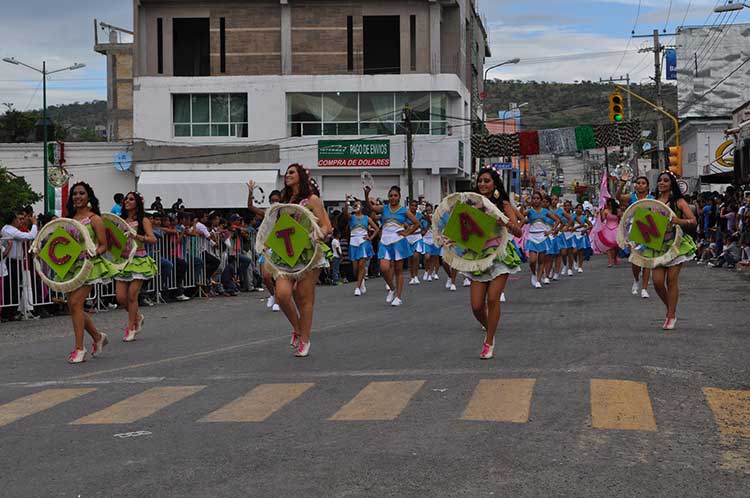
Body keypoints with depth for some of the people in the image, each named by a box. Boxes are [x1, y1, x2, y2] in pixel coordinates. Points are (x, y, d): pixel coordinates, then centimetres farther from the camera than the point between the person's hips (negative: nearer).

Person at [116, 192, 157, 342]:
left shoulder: (143, 220, -3)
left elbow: (153, 239, -15)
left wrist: (136, 236, -29)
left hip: (139, 260, -5)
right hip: (123, 260, 5)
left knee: (132, 295, -7)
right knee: (121, 297, -1)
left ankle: (131, 328, 6)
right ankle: (137, 317, 27)